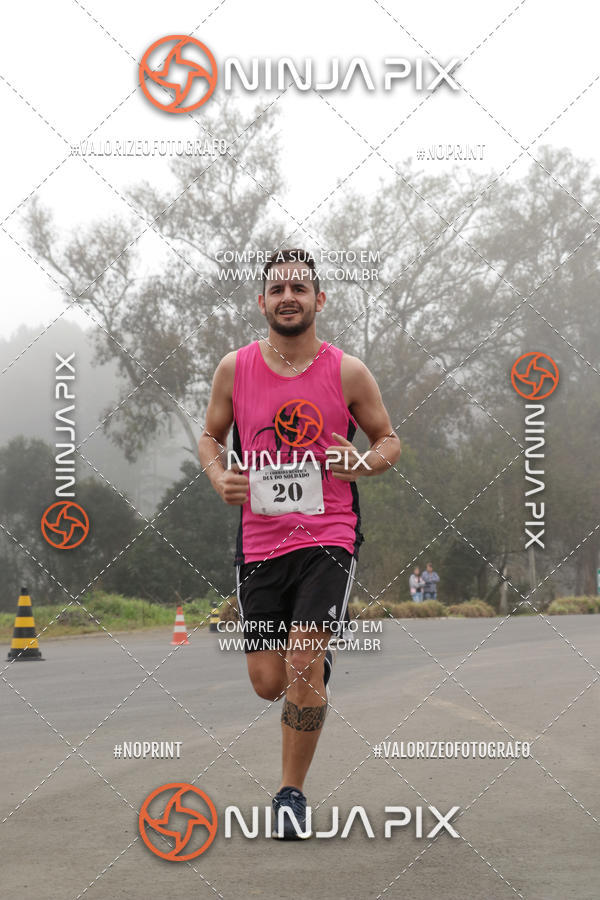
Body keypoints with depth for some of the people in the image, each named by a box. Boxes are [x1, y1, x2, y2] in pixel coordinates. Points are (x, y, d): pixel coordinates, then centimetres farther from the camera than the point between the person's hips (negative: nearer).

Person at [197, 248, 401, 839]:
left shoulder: (347, 372, -1)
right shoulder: (235, 369, 3)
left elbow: (388, 439, 9)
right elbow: (211, 436, 16)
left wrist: (364, 462, -13)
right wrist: (219, 477, -5)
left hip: (329, 536, -2)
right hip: (260, 541, 2)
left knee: (303, 666, -17)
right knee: (268, 683, 5)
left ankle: (291, 794, 1)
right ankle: (318, 655, 44)